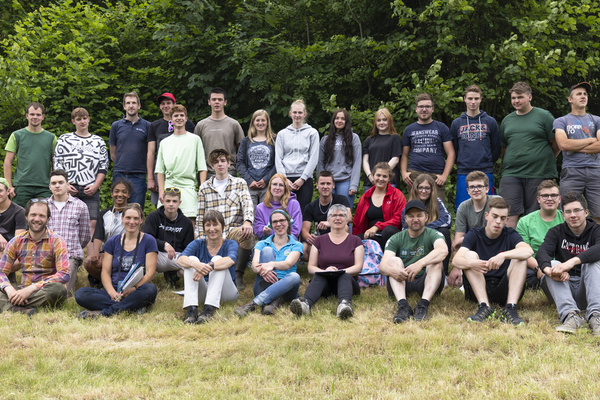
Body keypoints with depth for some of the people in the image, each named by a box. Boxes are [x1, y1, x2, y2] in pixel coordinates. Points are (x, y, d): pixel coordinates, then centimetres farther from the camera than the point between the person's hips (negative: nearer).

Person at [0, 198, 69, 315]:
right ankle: (23, 311, -41)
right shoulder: (17, 242, 9)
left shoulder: (56, 241, -3)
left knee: (58, 289, -37)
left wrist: (31, 288, -24)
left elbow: (64, 274, -16)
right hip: (23, 290, 3)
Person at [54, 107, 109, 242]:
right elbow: (57, 165, 8)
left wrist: (95, 186, -4)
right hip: (69, 189, 0)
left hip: (91, 190, 0)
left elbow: (103, 167, 10)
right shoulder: (64, 139, 12)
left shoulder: (98, 141, 14)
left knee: (92, 224, -9)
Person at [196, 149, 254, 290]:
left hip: (233, 230, 0)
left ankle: (238, 274, -19)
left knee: (247, 234, -38)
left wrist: (247, 221, -30)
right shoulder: (204, 187, 13)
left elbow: (247, 204, -8)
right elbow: (200, 218, 13)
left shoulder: (239, 183, 10)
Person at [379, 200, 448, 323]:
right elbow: (382, 265, -11)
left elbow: (443, 250, -26)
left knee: (437, 262, -24)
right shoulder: (396, 239, 6)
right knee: (394, 260, -21)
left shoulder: (433, 234, 0)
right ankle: (403, 305, -40)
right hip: (402, 283, 1)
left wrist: (420, 264, -42)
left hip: (426, 282, -1)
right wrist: (391, 270, -38)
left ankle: (423, 304, -42)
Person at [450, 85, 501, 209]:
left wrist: (488, 163, 9)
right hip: (463, 174, 1)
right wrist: (461, 163, 8)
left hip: (485, 172, -1)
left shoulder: (490, 122, 7)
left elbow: (496, 148, 11)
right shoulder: (456, 123, 9)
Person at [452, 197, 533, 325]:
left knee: (520, 258, -18)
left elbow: (528, 251, -20)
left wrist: (503, 255, -37)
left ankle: (511, 308, -31)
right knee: (470, 254, -18)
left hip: (504, 290, 0)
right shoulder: (474, 235, 4)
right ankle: (484, 306, -30)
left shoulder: (510, 234, 4)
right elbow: (456, 260, -14)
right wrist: (471, 264, -38)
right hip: (478, 291, 0)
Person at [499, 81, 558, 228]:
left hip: (538, 174, -3)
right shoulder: (507, 120, 15)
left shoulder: (543, 116, 1)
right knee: (510, 215, -5)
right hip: (511, 175, 3)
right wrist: (508, 165, 12)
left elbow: (557, 144, 2)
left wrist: (543, 160, 6)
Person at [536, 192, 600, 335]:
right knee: (553, 263, -24)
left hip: (585, 289, -1)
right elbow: (542, 252, -16)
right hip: (563, 286, 2)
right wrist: (549, 269, -40)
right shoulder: (556, 232, 6)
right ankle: (571, 315, -43)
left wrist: (572, 261, -44)